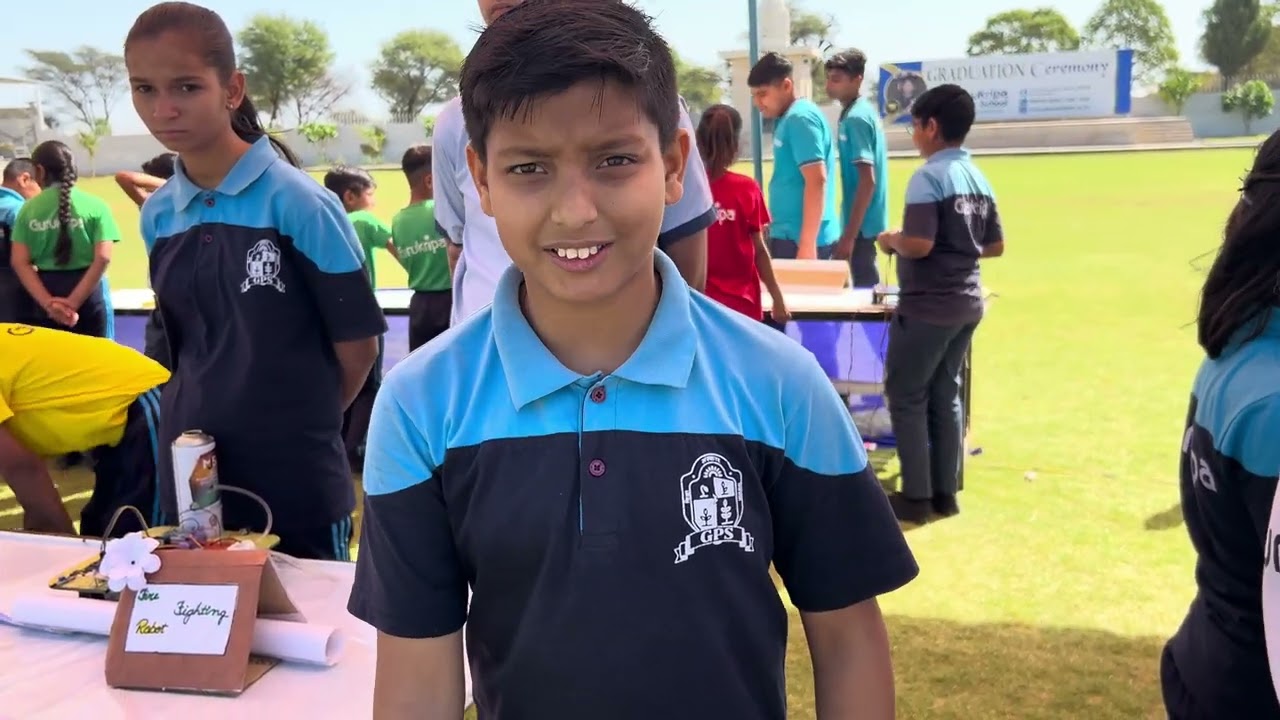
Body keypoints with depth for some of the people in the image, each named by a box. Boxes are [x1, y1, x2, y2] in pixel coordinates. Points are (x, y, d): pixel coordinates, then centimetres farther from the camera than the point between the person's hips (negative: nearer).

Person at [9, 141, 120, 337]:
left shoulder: (29, 208, 4)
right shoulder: (95, 205, -3)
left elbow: (19, 262, -5)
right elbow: (102, 258, -14)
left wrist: (47, 302, -12)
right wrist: (74, 301, -13)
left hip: (45, 296, 2)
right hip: (88, 295, -2)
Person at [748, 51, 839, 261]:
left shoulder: (800, 118, -14)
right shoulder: (788, 118, 15)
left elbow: (816, 181, -22)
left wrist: (807, 244, -26)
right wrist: (774, 221, 29)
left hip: (799, 239, -10)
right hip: (790, 235, 10)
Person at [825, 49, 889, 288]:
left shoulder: (855, 118, -16)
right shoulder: (862, 112, 12)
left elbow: (868, 180, -21)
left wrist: (849, 234, -22)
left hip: (861, 225, -9)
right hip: (866, 221, 9)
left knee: (864, 286, -3)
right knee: (868, 283, 15)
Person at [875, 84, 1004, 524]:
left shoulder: (928, 177, -16)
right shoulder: (978, 178, 8)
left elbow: (919, 244, -25)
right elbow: (995, 245, 12)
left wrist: (890, 240, -6)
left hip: (927, 306, -8)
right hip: (967, 303, 8)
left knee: (906, 398, 3)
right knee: (946, 396, 14)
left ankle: (916, 496, 7)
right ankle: (945, 492, 19)